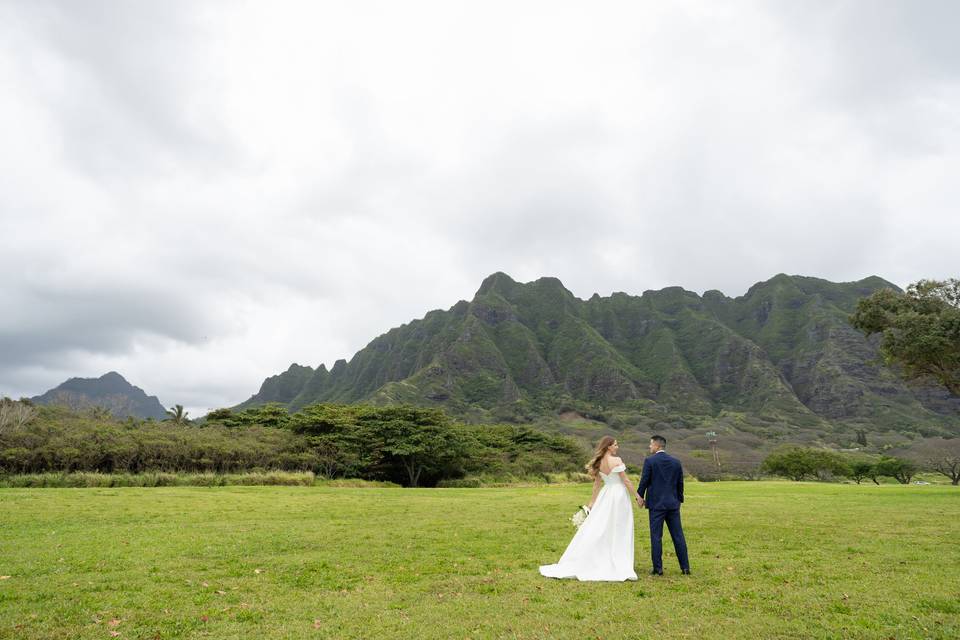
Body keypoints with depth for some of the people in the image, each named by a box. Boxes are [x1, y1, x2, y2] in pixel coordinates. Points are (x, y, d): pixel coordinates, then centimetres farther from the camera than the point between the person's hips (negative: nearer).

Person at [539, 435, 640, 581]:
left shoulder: (599, 462, 5)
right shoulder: (617, 460, -13)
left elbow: (597, 484, 10)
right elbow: (626, 481, -10)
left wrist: (592, 502, 16)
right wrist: (637, 496, 0)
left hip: (605, 496, 6)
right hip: (619, 495, -5)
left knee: (595, 530, 9)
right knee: (619, 533, 3)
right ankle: (620, 567, 8)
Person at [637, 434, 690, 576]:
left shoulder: (649, 461, -9)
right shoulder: (676, 461, 6)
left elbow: (644, 481, -8)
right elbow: (680, 484, 11)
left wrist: (640, 496, 6)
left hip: (656, 504, -5)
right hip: (673, 504, 5)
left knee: (656, 536, 1)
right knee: (678, 535, 9)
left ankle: (658, 568, 3)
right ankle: (685, 567, 12)